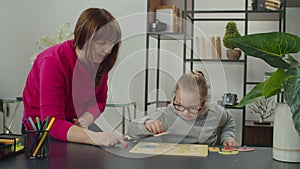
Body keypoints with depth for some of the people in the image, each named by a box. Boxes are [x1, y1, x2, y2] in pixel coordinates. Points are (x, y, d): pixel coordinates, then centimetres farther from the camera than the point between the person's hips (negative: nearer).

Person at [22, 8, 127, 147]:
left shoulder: (100, 61, -8)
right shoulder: (53, 62, -27)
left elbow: (100, 100, 6)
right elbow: (52, 123, -35)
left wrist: (87, 117, -18)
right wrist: (94, 137, -50)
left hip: (74, 126, 4)